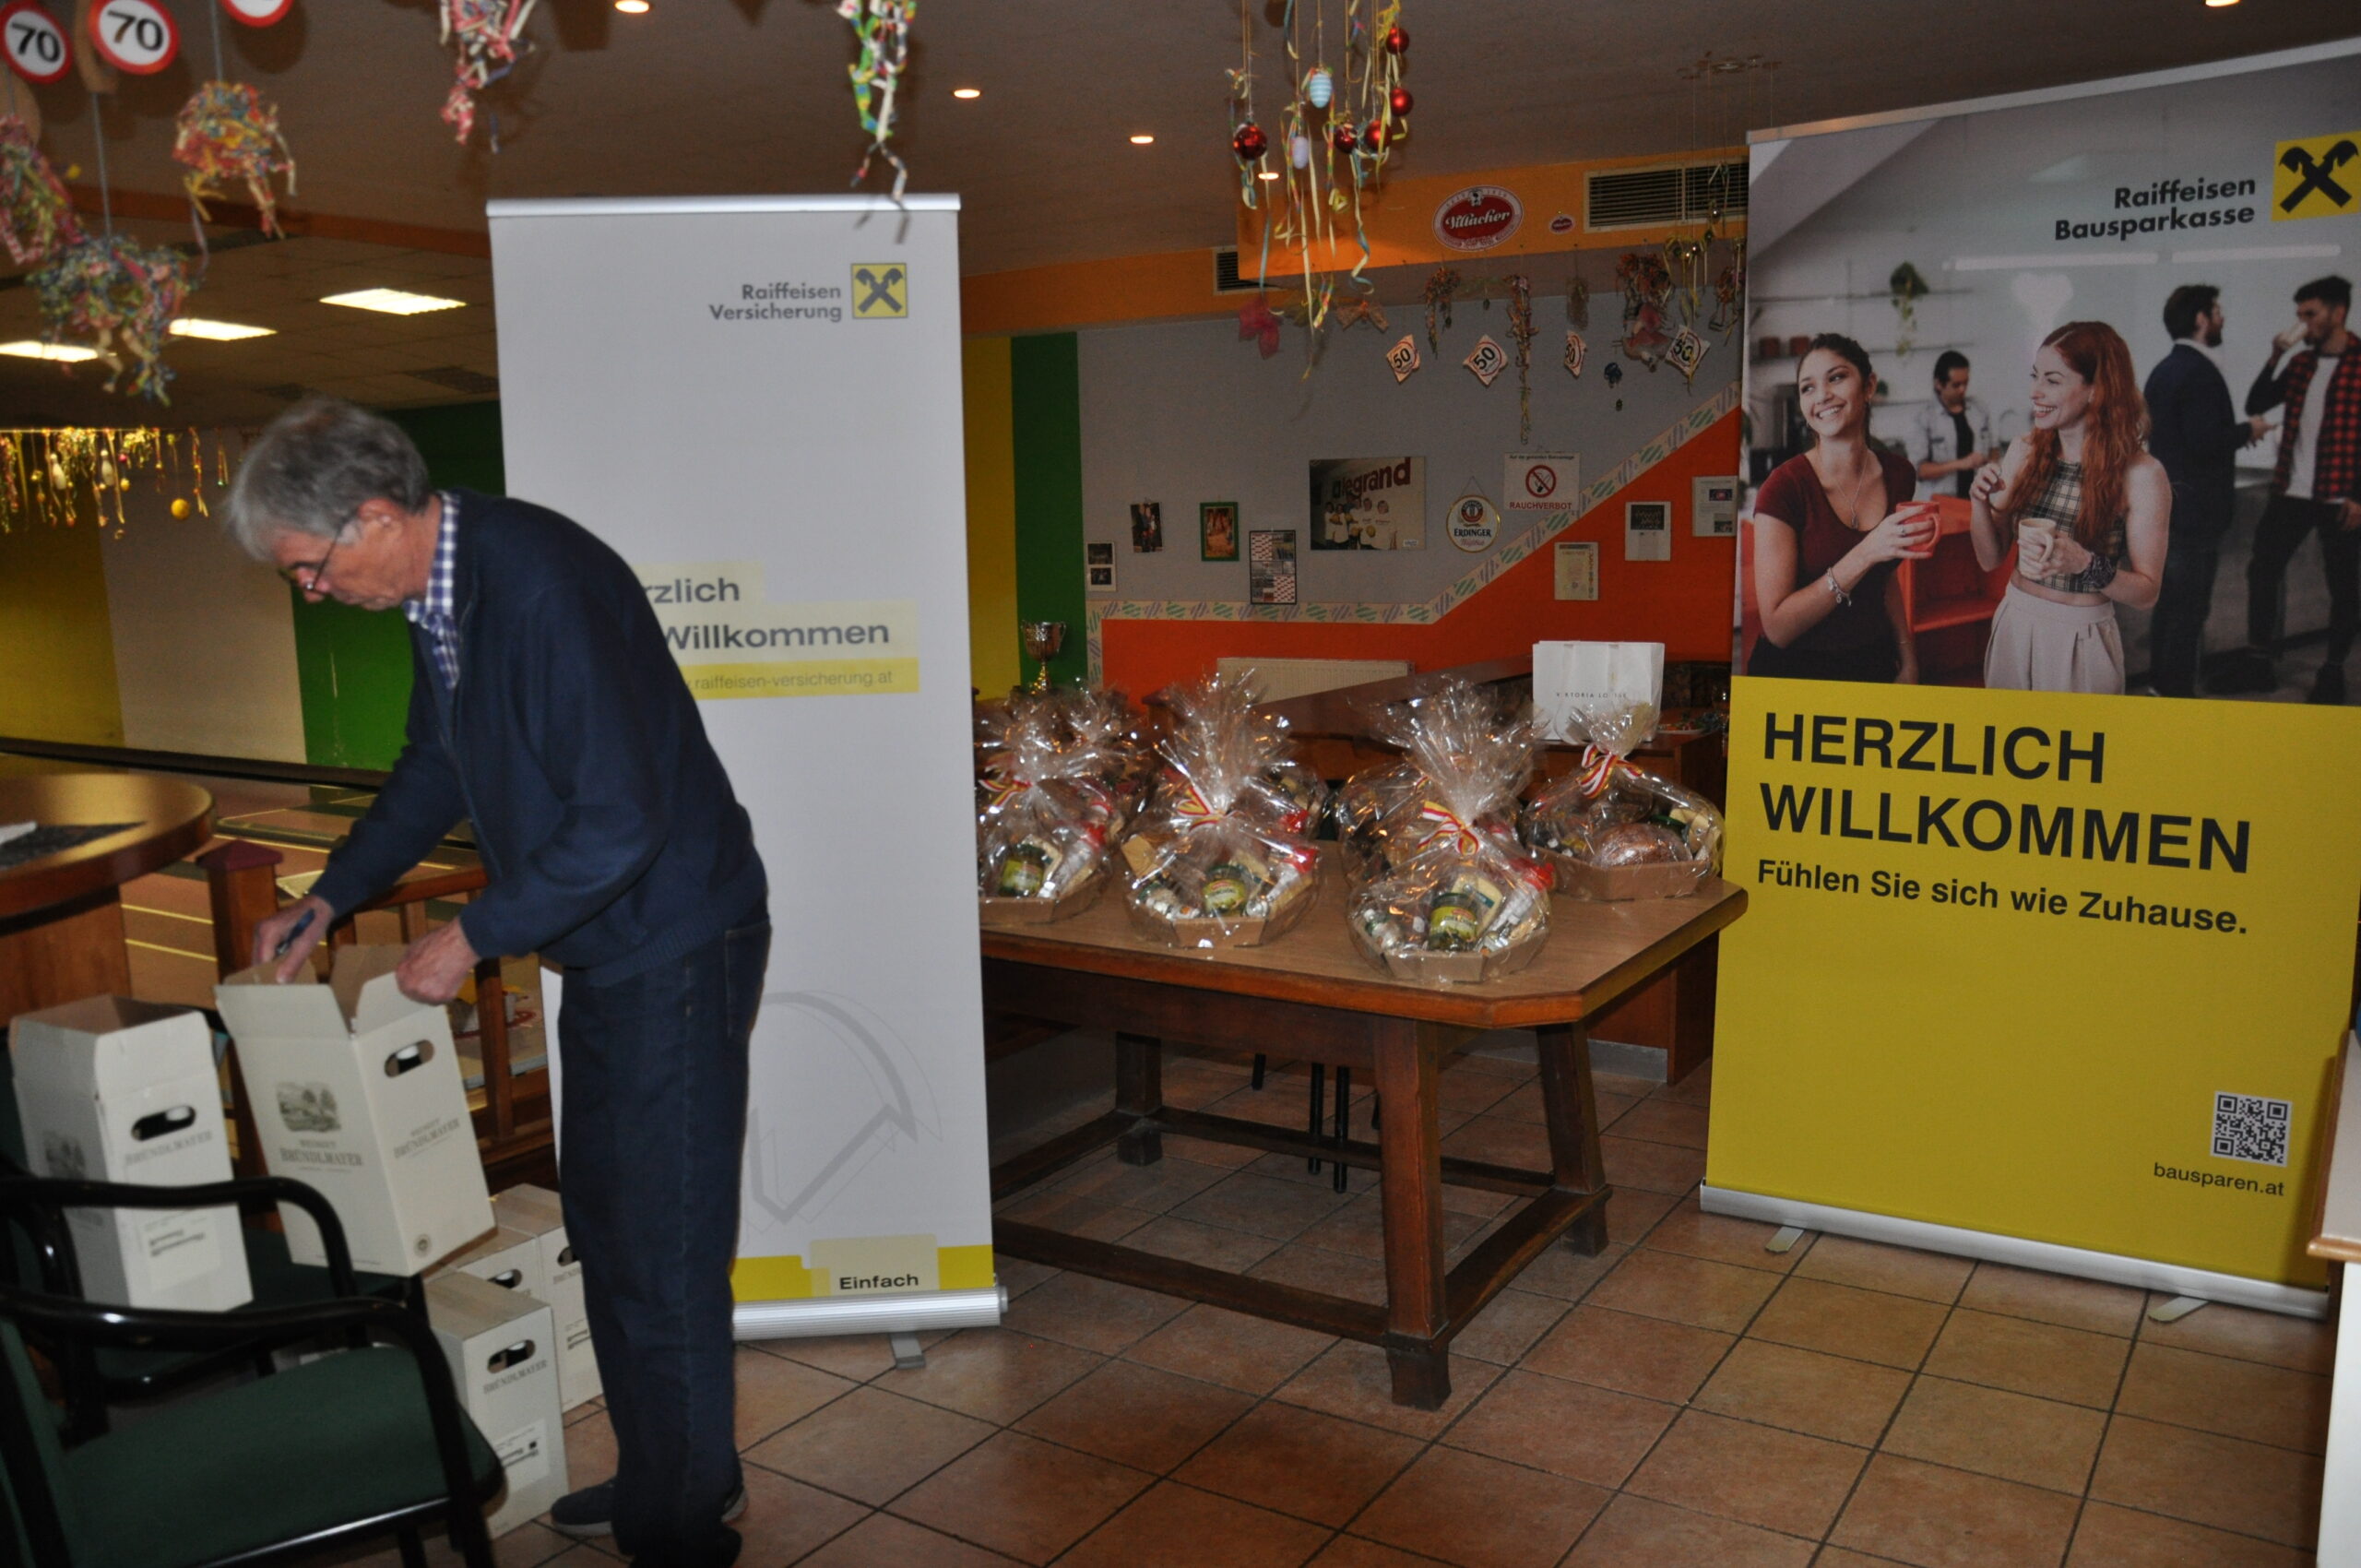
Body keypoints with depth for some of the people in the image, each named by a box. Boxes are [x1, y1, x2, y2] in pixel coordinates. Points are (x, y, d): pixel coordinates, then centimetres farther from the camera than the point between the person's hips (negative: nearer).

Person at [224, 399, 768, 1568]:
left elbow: (618, 824, -27)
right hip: (603, 949, 10)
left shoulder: (543, 584, -25)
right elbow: (434, 768, 22)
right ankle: (663, 1473, 37)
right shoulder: (436, 596, 6)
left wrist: (474, 937, -16)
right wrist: (327, 901, 19)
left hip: (673, 945, -10)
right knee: (604, 1225, 19)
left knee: (662, 1250, 1)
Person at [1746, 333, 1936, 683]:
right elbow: (1777, 627, -23)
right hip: (1794, 672, -5)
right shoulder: (1785, 487, -19)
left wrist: (1908, 661, 4)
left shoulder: (1897, 473, -2)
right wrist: (1866, 553, -30)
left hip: (1873, 666, 5)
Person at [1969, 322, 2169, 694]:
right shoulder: (2025, 451, 0)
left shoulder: (2141, 474, -12)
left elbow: (2146, 592, -9)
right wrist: (1980, 503, -13)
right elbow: (1990, 559, 4)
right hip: (2014, 626, 4)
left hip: (2081, 639, -4)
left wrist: (2084, 563, -25)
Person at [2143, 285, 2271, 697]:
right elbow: (2204, 442, -25)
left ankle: (2161, 684, 24)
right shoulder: (2200, 372, -18)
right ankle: (2179, 691, 2)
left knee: (2168, 599, 16)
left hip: (2165, 502, 10)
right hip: (2194, 506, -10)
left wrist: (2234, 432, 16)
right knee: (2190, 606, -3)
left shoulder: (2164, 369, 11)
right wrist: (2247, 431, -8)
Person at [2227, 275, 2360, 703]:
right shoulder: (2302, 363, 10)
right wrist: (2275, 358, -5)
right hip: (2291, 492, 6)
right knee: (2262, 570, 6)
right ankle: (2259, 664, 15)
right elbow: (2256, 405, 7)